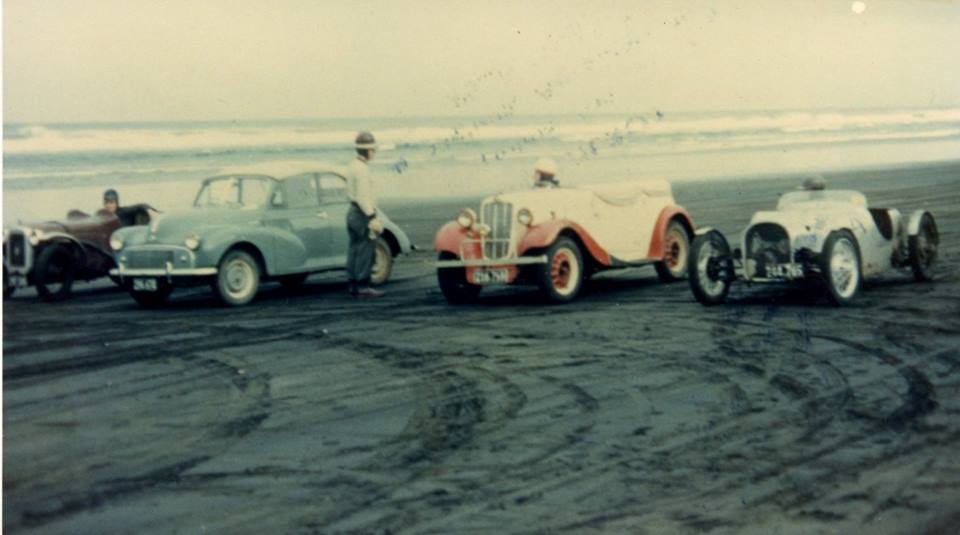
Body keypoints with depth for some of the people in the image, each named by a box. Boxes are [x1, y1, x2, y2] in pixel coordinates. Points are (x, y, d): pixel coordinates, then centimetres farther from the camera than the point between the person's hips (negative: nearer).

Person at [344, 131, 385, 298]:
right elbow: (362, 196, -23)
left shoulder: (352, 166, 14)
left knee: (354, 250, 12)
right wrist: (372, 218, -25)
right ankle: (362, 287, -7)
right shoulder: (362, 168, -17)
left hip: (352, 212, 10)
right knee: (366, 251, -7)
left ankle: (353, 285, 15)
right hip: (363, 214, -10)